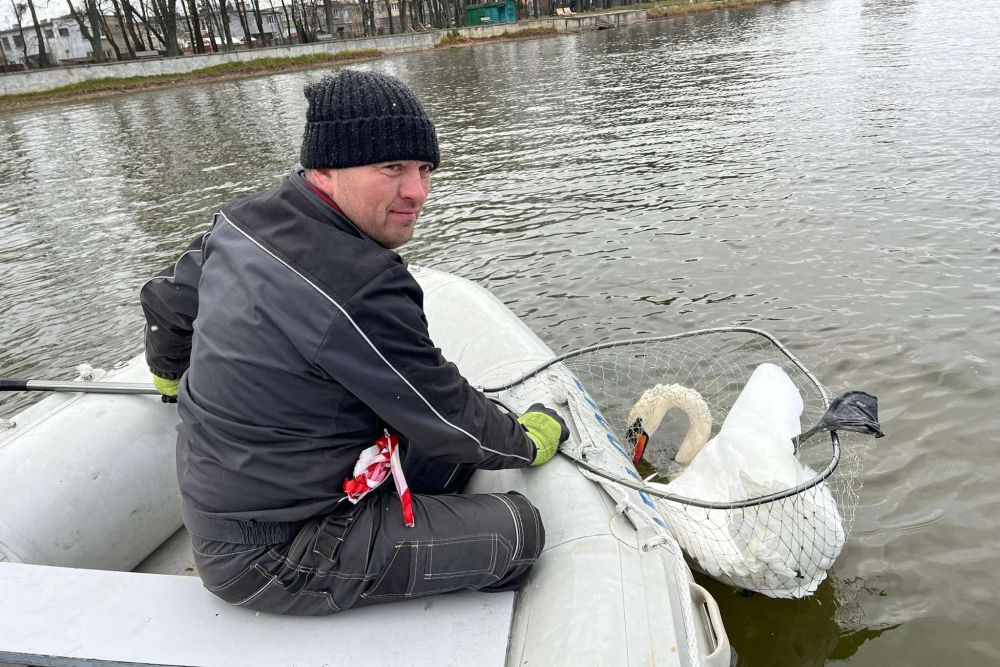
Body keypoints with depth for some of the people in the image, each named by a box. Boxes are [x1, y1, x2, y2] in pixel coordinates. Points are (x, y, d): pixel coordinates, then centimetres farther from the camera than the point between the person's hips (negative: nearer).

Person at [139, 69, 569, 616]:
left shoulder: (243, 220, -3)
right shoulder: (360, 290, -30)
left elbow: (167, 302, 14)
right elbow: (448, 418, -19)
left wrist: (171, 376, 37)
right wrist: (530, 440, 3)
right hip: (269, 556, -9)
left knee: (448, 456, 13)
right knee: (516, 529, -9)